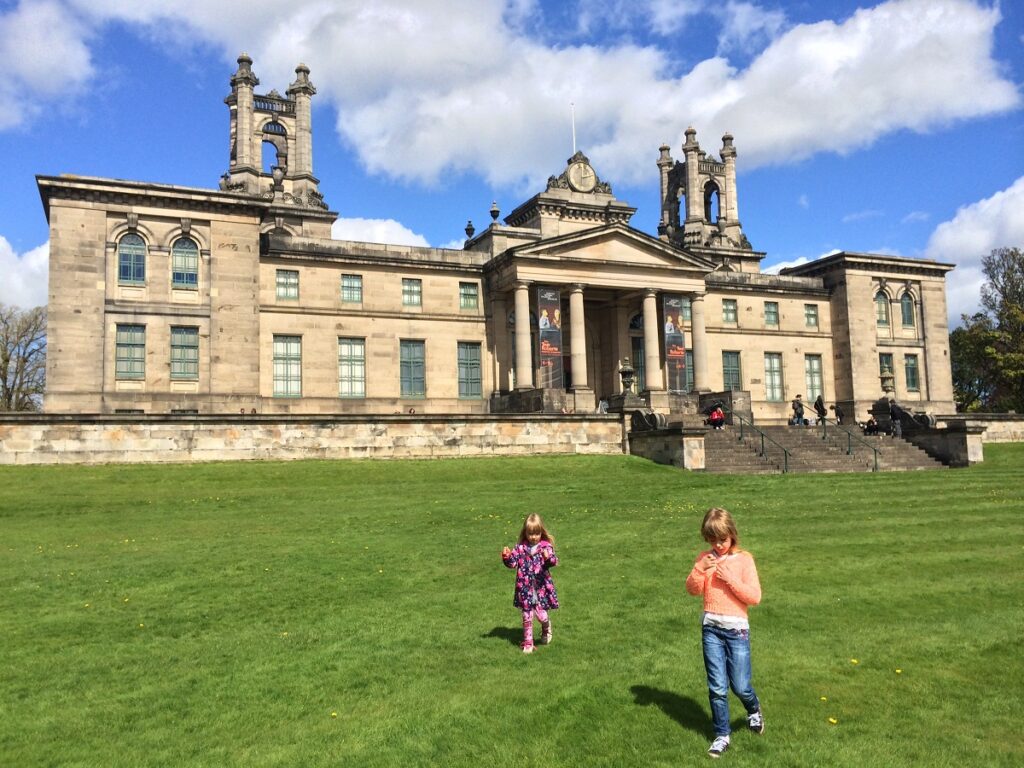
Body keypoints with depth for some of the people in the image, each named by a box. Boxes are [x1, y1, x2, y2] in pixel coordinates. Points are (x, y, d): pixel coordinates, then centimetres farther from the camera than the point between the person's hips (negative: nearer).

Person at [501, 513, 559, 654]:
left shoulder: (546, 546, -5)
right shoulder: (520, 548, 2)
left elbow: (553, 562, -18)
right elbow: (513, 563, 1)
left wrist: (548, 558, -40)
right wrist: (507, 557, -18)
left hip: (541, 588, -2)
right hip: (525, 588, 2)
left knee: (541, 614, -3)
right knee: (527, 617, 6)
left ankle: (546, 628, 33)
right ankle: (528, 643, 22)